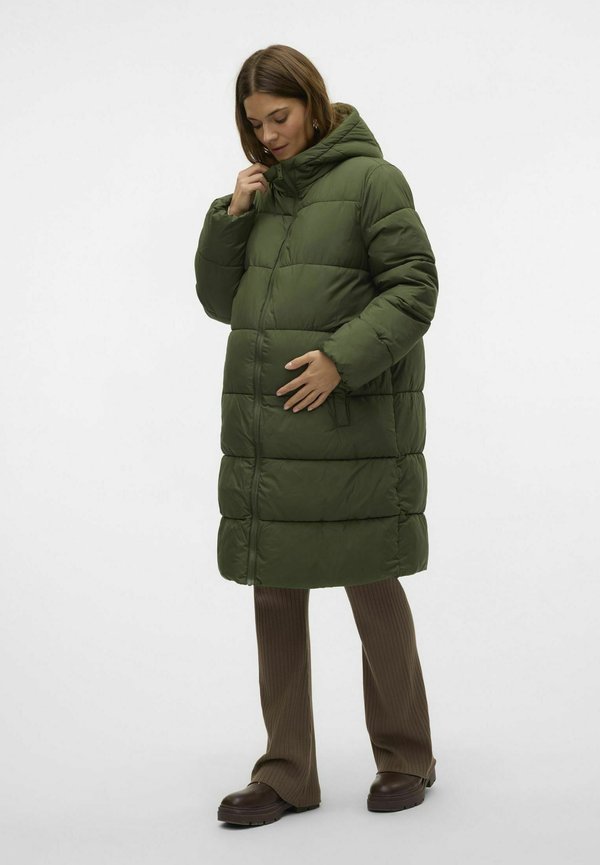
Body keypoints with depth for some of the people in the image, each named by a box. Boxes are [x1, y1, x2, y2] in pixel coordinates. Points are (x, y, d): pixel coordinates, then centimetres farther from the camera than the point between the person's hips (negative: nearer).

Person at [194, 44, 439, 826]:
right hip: (266, 432, 6)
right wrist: (229, 219, 0)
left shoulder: (371, 180, -4)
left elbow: (415, 288, -10)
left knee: (372, 587, 4)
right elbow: (220, 300, 14)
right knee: (275, 595, 7)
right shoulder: (263, 192, 14)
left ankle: (406, 756, 22)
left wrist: (343, 358, -21)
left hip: (350, 426, -6)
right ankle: (287, 774, 17)